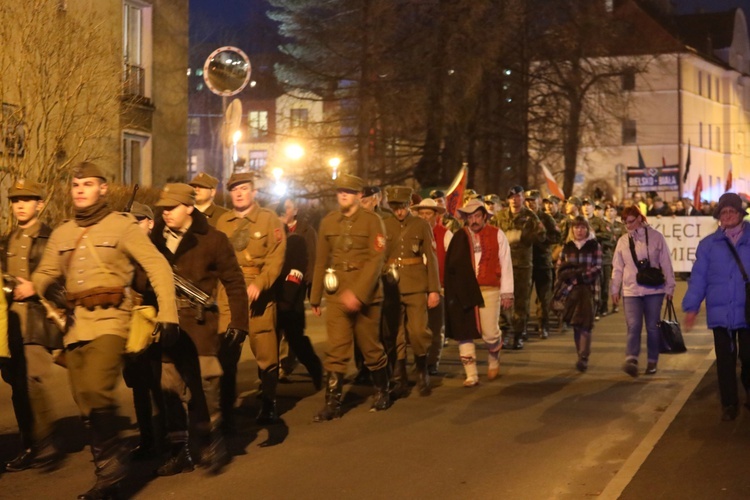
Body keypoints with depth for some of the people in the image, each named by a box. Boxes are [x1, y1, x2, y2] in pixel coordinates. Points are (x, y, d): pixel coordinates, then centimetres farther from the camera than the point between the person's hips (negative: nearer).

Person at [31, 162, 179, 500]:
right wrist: (29, 288, -13)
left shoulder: (122, 226, -1)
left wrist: (168, 314, -16)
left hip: (109, 319, -6)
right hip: (75, 323, 6)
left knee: (95, 391, -23)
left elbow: (158, 267, -7)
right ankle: (109, 471, 21)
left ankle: (109, 467, -8)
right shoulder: (61, 234, 14)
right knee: (85, 402, 8)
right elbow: (45, 274, 12)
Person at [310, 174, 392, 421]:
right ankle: (332, 404, 0)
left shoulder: (372, 220, -5)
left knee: (371, 347, 10)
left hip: (366, 295, -2)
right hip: (336, 296, 2)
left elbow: (376, 259, -13)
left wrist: (358, 293, -22)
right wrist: (315, 297, 12)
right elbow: (321, 261, 12)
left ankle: (382, 393, 30)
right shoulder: (328, 222, 7)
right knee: (336, 351, -4)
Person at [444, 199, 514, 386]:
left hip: (489, 291, -2)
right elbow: (450, 265, 1)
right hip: (464, 292, 2)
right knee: (465, 333, 1)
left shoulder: (497, 235, 1)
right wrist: (452, 292, -5)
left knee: (489, 334, -4)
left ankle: (493, 360, 28)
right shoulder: (459, 237, 4)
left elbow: (506, 264, 1)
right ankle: (471, 375, 11)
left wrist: (507, 293, -3)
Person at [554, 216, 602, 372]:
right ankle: (581, 357, 16)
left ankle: (583, 358, -14)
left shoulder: (594, 246, 3)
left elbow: (597, 268, -5)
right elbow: (560, 267, 10)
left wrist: (580, 274, -16)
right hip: (571, 289, 3)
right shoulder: (567, 246, 12)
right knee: (575, 325, 6)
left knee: (584, 324, -12)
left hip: (589, 288, -3)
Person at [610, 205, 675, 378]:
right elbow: (617, 268, 9)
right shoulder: (623, 241, 6)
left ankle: (652, 361, 16)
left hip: (653, 290, -1)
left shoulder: (655, 237, -1)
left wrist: (669, 287, 1)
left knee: (652, 327, 6)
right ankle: (631, 360, -24)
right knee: (633, 325, -13)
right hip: (631, 291, 1)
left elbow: (666, 264, 1)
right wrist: (614, 289, 8)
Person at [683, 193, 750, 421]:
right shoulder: (708, 244, 3)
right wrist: (691, 306, -7)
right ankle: (729, 404, 17)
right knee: (725, 360, 6)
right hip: (720, 313, 1)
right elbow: (698, 277, 1)